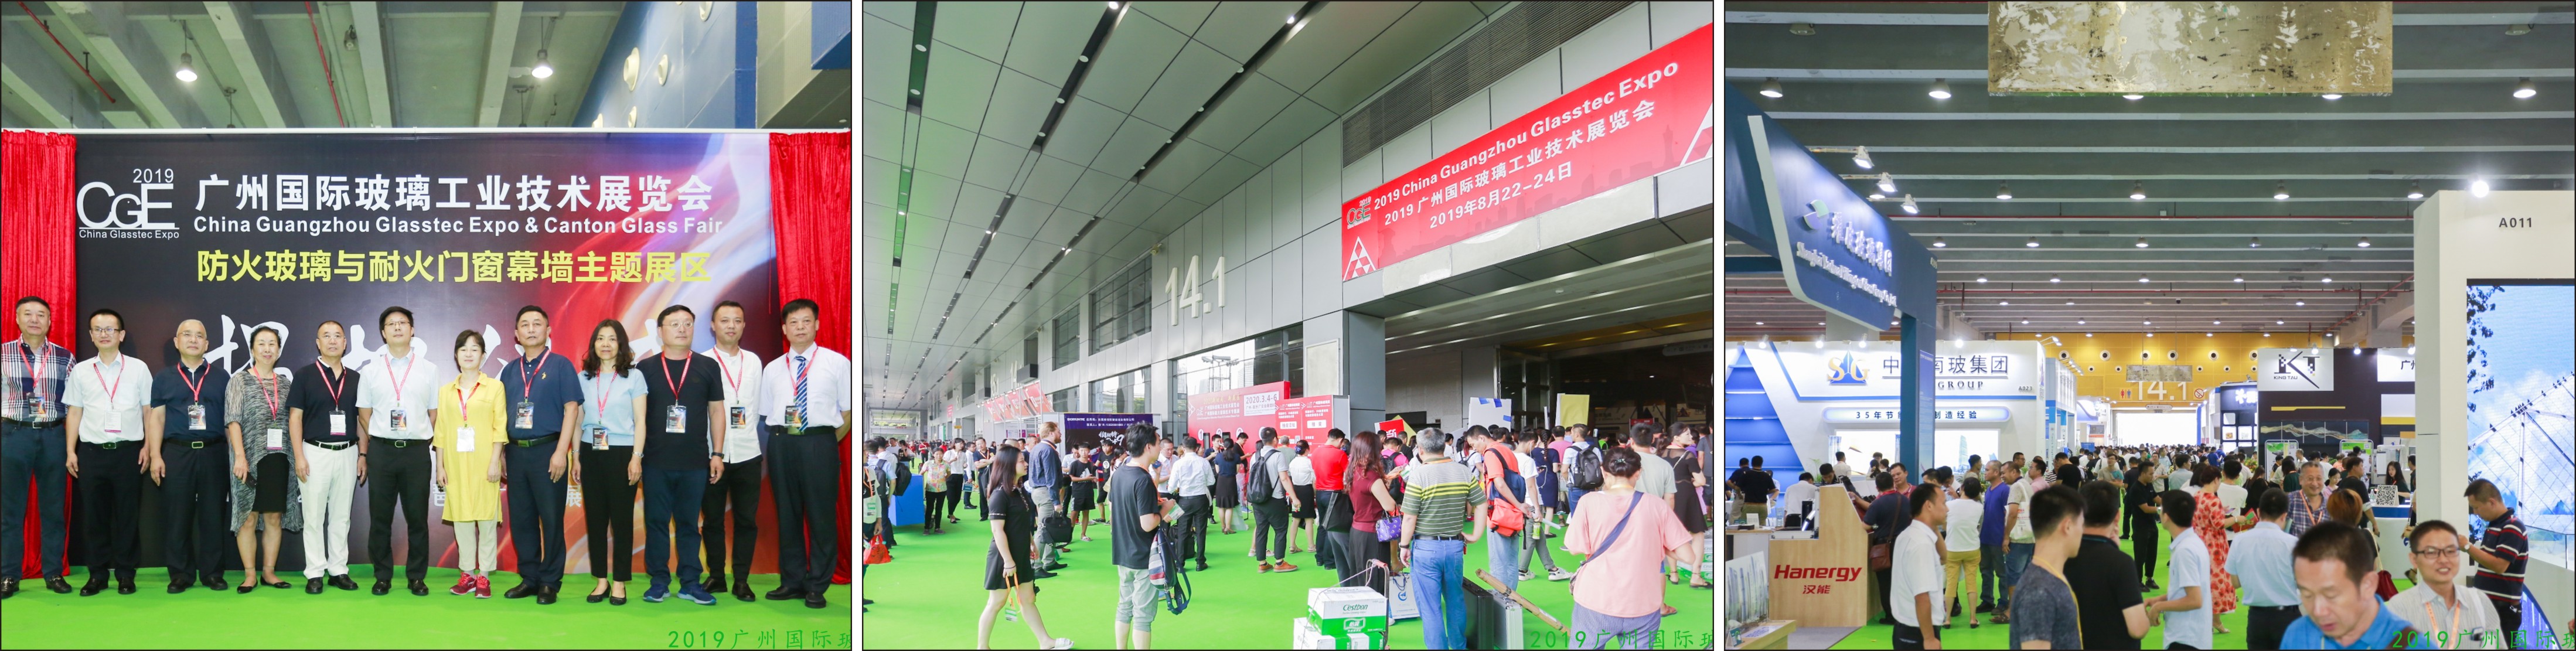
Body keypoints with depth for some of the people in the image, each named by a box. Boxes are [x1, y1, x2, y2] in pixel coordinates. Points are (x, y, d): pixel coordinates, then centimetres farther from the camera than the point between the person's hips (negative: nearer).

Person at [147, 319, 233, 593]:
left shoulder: (222, 379, 11)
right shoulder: (163, 379, 11)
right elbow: (156, 418, 7)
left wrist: (234, 455, 3)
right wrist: (155, 455, -2)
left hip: (213, 454, 0)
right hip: (176, 453, 0)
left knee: (213, 516, 2)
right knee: (177, 517, 0)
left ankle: (212, 572, 9)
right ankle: (180, 574, 7)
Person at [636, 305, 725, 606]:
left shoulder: (707, 367, 6)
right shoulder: (646, 368, 5)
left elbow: (717, 411, 9)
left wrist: (717, 454, 4)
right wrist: (636, 455, 2)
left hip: (695, 462, 0)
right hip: (656, 461, 0)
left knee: (689, 523, 5)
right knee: (656, 522, 3)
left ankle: (690, 582, 11)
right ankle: (659, 581, 11)